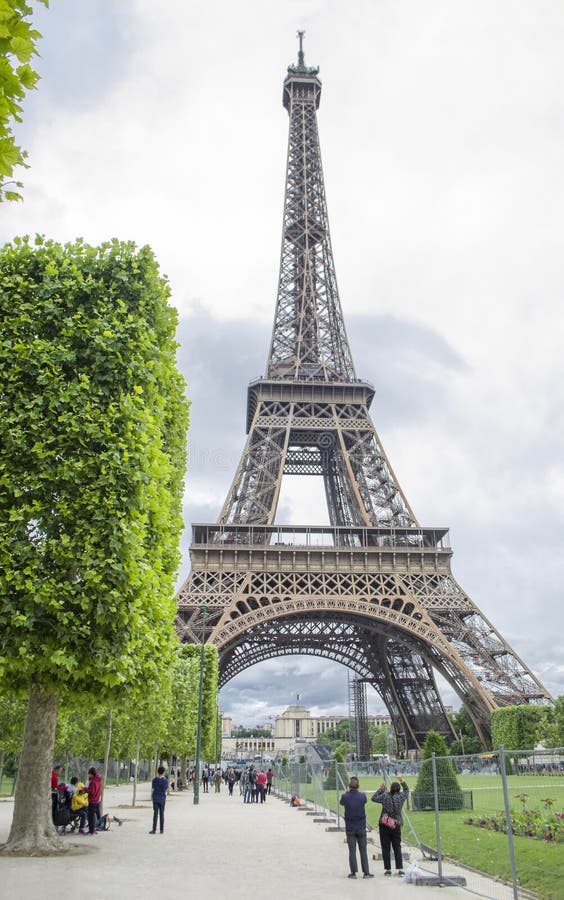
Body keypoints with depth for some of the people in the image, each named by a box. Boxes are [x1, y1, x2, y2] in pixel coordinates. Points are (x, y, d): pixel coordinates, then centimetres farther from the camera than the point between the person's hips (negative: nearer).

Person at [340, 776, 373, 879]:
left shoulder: (345, 796, -12)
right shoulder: (362, 796, -11)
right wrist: (358, 792, 24)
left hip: (350, 828, 0)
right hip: (361, 827, 1)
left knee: (352, 850, 5)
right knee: (363, 850, 8)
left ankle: (353, 872, 6)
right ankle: (366, 872, 9)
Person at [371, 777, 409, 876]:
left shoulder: (385, 796, -7)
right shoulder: (401, 797, -2)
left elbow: (374, 798, 6)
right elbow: (406, 790, 19)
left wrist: (381, 789, 13)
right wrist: (403, 782, 29)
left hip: (384, 825, -2)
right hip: (396, 826, 2)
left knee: (386, 848, 5)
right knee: (397, 847, 10)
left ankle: (388, 869, 7)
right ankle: (400, 869, 3)